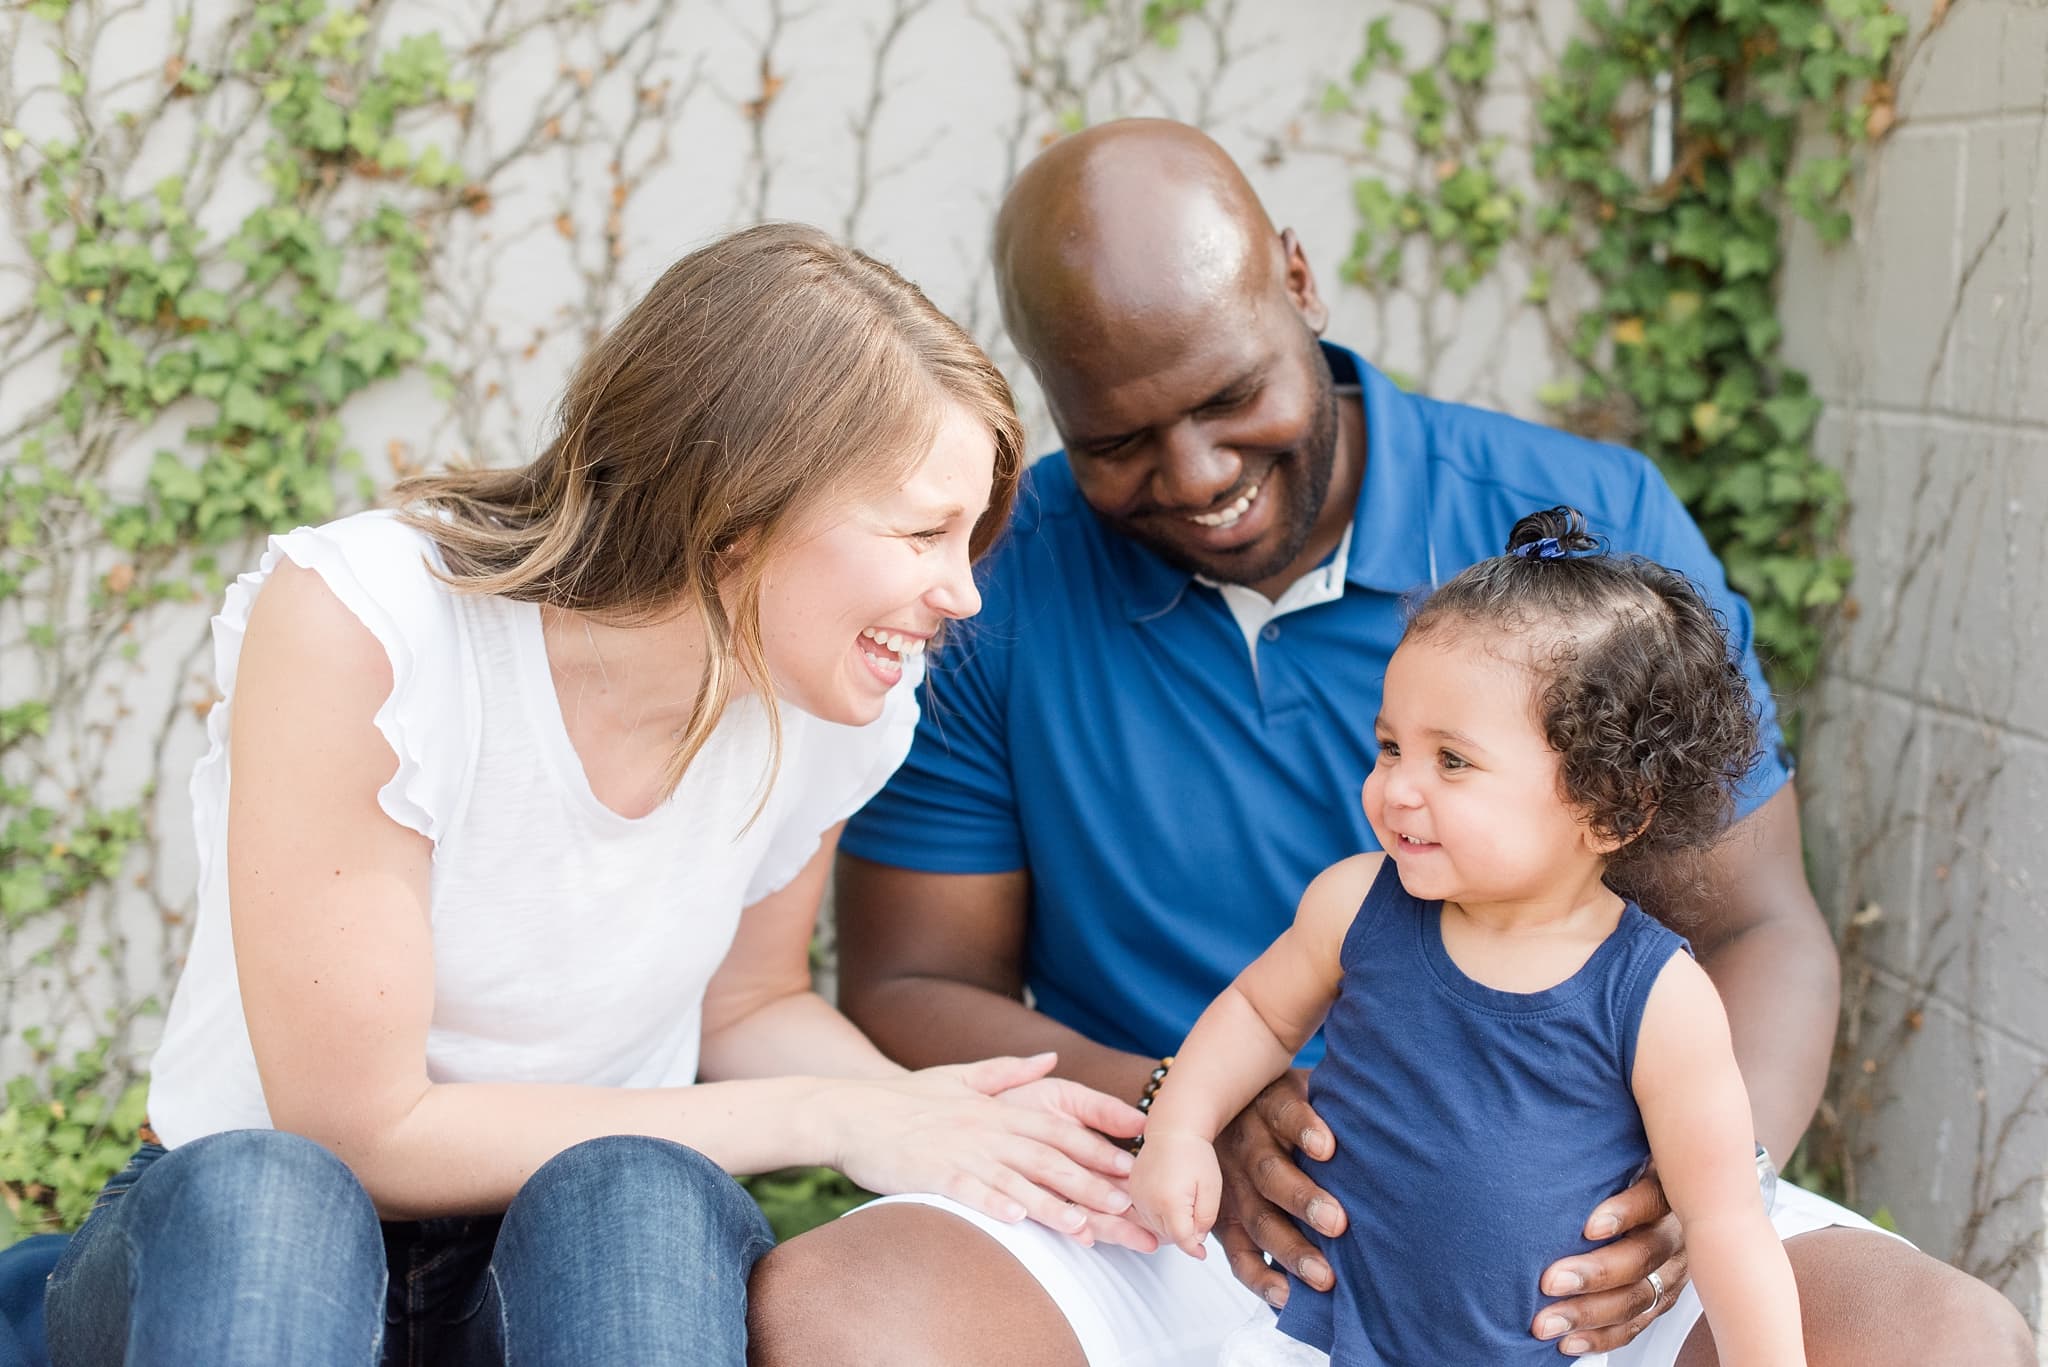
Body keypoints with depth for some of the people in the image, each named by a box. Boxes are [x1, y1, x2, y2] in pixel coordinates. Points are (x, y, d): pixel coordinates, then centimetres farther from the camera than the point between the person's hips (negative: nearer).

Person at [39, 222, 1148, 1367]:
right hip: (245, 1233, -3)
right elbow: (363, 1130, -21)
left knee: (634, 1199, -33)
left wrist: (922, 1112, -15)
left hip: (589, 1250, 3)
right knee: (263, 1196, -38)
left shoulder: (836, 699, -8)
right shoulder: (358, 626, -24)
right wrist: (828, 1121, -20)